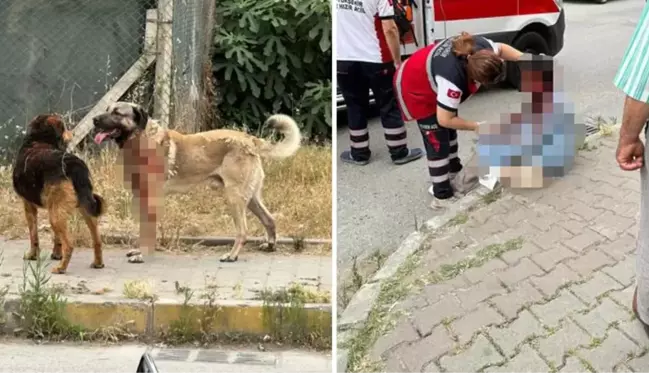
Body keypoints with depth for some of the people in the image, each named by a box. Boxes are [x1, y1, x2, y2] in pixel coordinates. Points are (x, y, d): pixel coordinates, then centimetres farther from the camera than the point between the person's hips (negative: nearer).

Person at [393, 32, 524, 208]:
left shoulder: (480, 48, -26)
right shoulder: (453, 78, -45)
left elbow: (500, 48, 1)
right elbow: (444, 120, -33)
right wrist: (478, 127, -24)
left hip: (428, 77, 8)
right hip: (414, 88, -8)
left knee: (449, 132, 21)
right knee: (438, 142, -4)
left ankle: (455, 177, 39)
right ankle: (442, 197, 6)